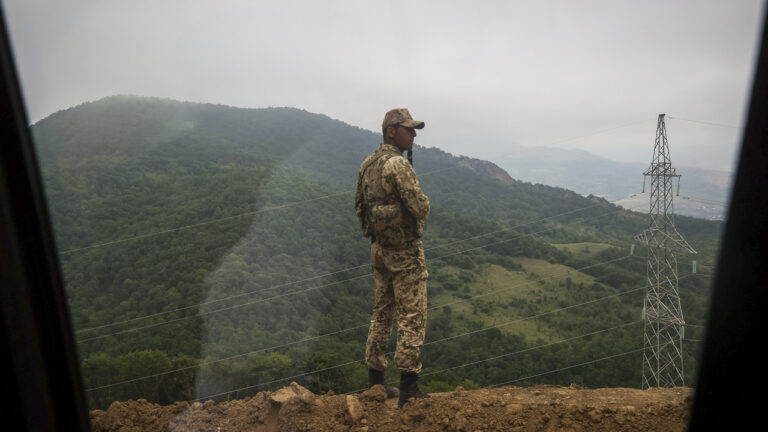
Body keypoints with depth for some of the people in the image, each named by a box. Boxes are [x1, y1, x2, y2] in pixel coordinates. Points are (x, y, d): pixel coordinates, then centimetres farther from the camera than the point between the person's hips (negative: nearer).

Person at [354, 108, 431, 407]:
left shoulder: (367, 164, 10)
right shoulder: (398, 164, -17)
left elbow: (359, 206, 17)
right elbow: (422, 209, -21)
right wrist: (419, 201, 1)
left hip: (378, 249, 9)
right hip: (405, 251, -9)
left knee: (382, 313, 16)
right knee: (412, 316, -1)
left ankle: (375, 380, 26)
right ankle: (408, 386, 4)